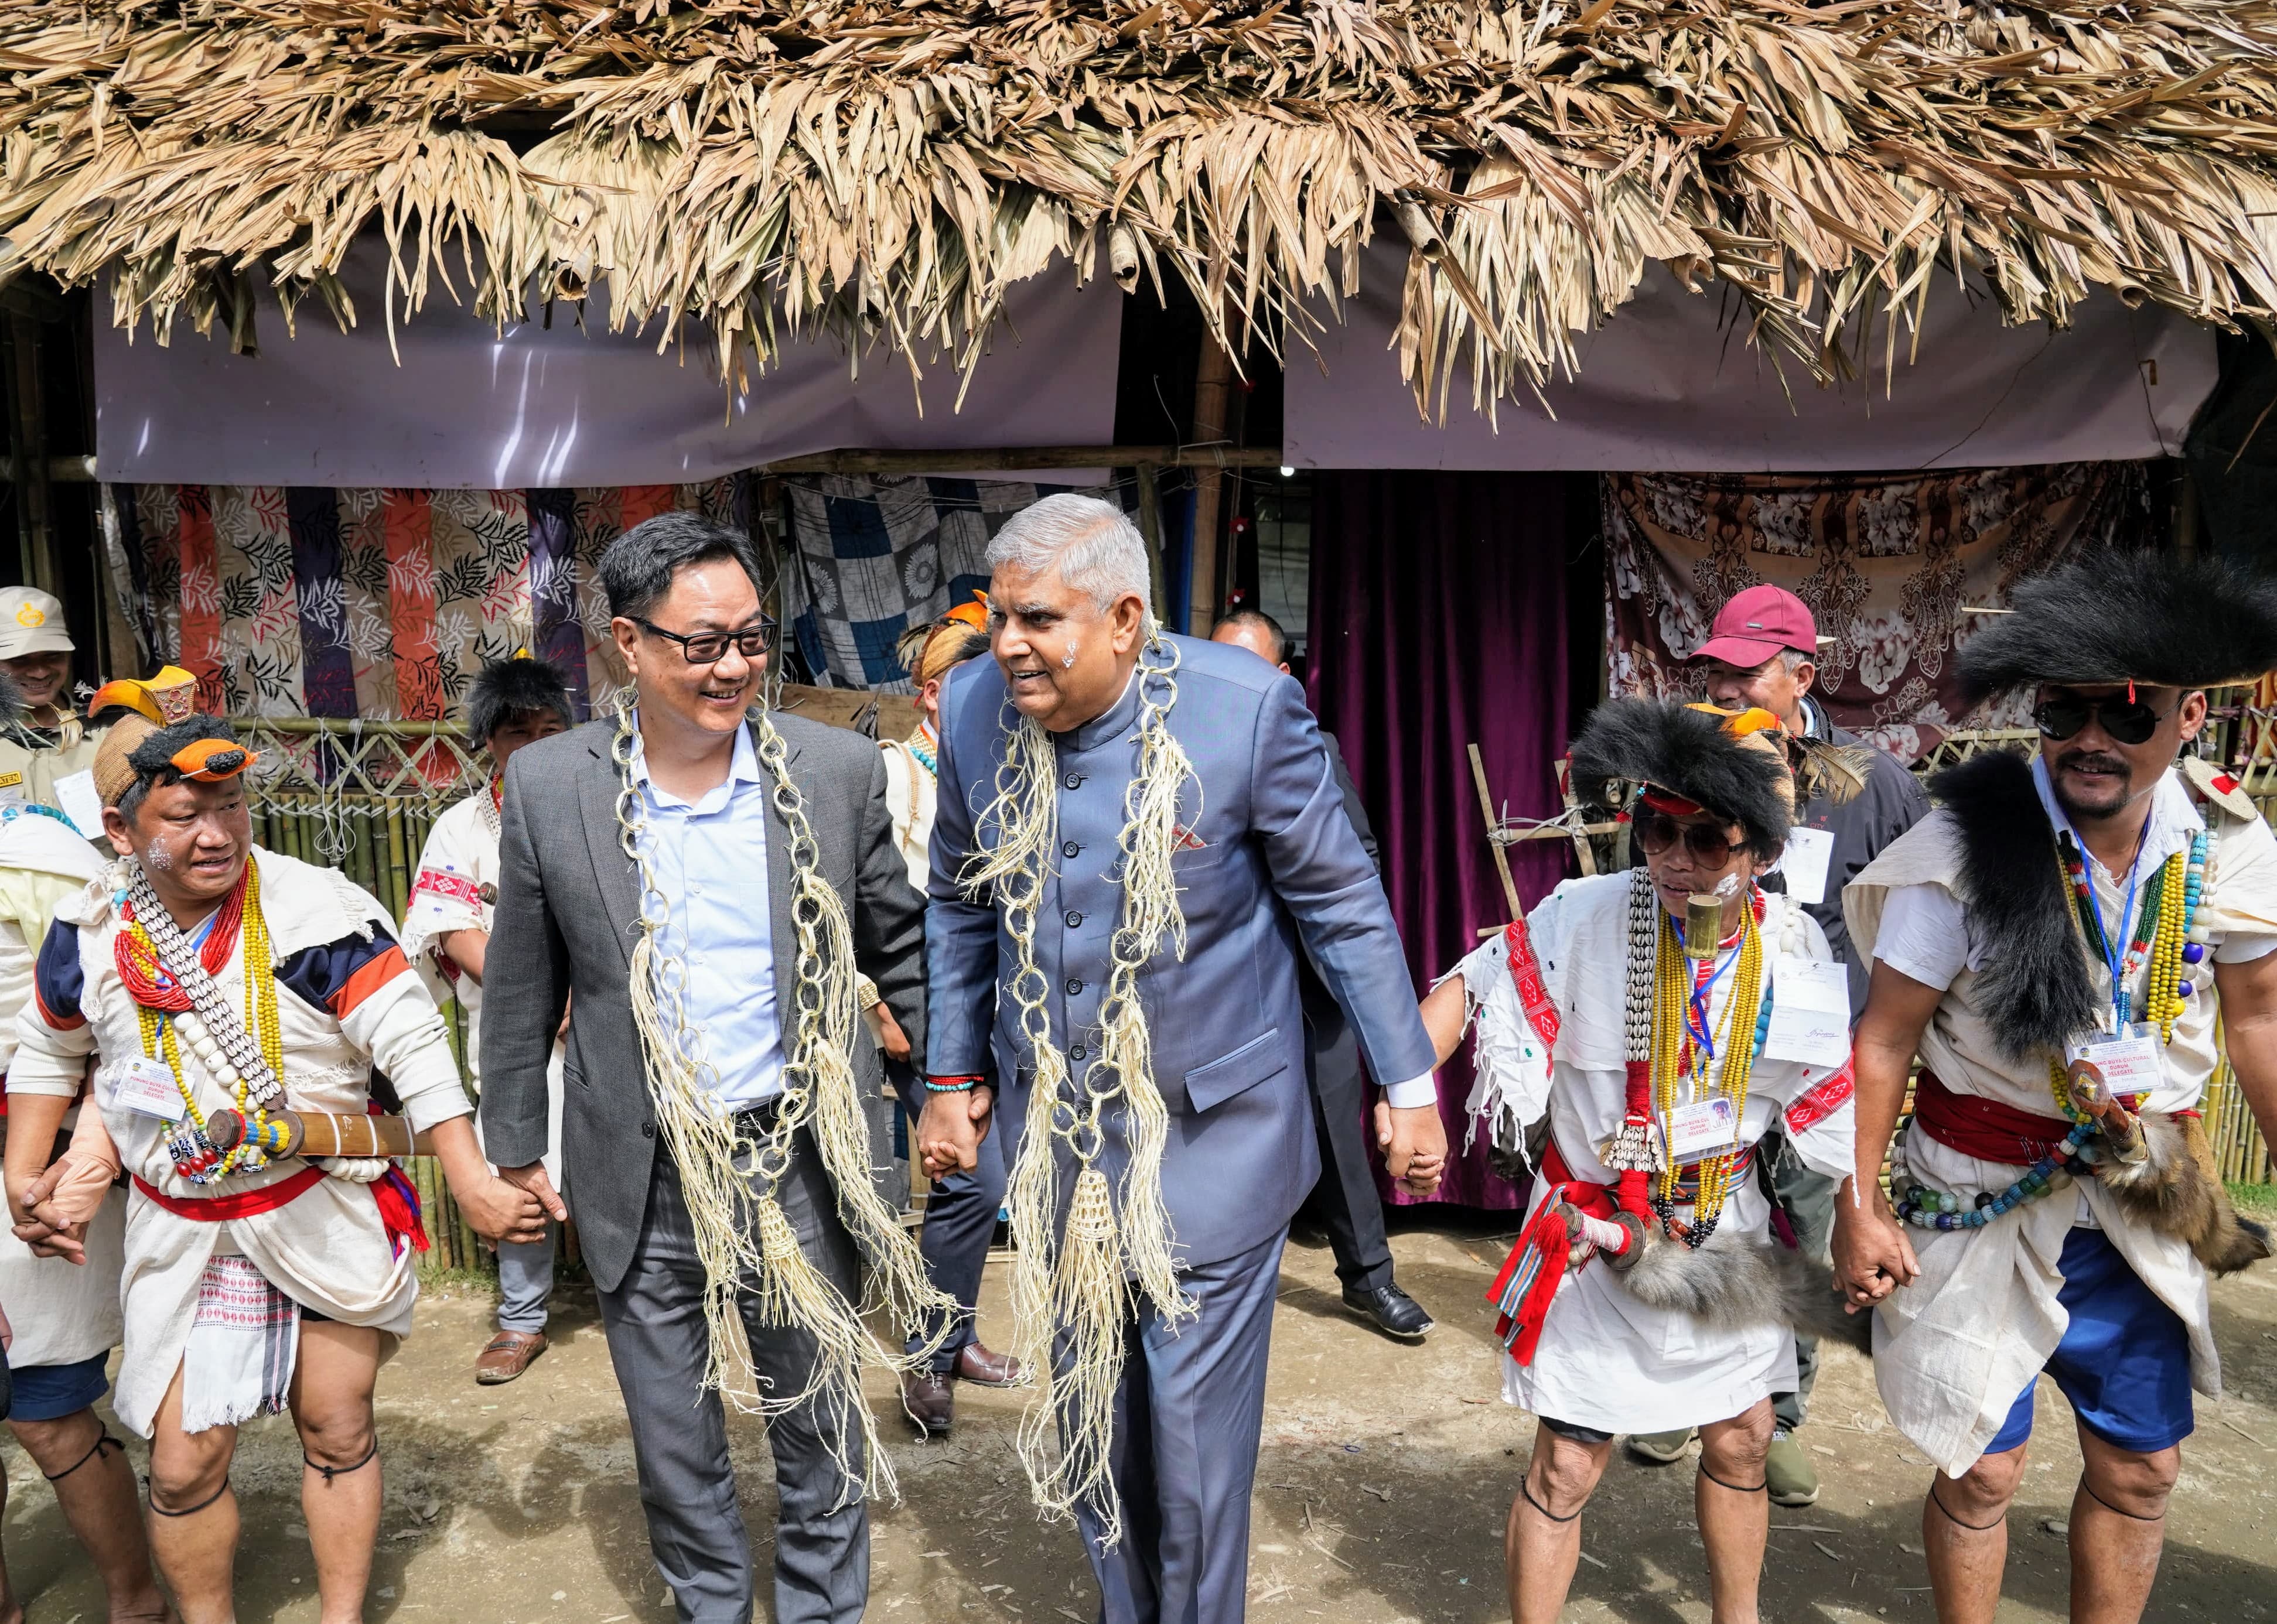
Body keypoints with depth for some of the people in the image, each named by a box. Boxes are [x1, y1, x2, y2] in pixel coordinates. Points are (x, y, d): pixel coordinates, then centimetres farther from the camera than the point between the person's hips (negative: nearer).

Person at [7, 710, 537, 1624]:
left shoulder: (319, 911, -18)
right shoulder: (88, 934, -4)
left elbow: (414, 1045, -18)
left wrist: (471, 1182, -22)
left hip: (327, 1214, -2)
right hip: (181, 1233, 3)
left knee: (338, 1432, 10)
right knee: (184, 1465, 5)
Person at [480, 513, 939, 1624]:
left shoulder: (837, 770, -7)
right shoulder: (547, 786, -6)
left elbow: (902, 949, 3)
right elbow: (522, 991, 4)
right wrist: (514, 1149, 9)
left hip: (802, 1157, 0)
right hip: (646, 1179, 1)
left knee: (820, 1426, 15)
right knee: (673, 1447, 18)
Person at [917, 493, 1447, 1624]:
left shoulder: (1245, 708, -18)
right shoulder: (974, 708, -6)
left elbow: (1342, 902, -7)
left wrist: (1410, 1084, -4)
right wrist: (951, 1075, 11)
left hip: (1211, 1135, -4)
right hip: (1052, 1131, 4)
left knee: (1195, 1435, 5)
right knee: (1082, 1421, 18)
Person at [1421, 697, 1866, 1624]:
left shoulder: (1794, 949, -9)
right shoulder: (1586, 919, -21)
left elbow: (1837, 1100, 2)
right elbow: (1471, 991, -15)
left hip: (1725, 1232, 4)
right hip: (1596, 1236, -4)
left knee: (1741, 1442, 19)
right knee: (1567, 1466, 2)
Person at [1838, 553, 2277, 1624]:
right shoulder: (1969, 843, -20)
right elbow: (1885, 1037, -14)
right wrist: (1858, 1209, -13)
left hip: (2146, 1202, 4)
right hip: (1986, 1199, -4)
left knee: (2140, 1467, 16)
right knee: (1981, 1470, 6)